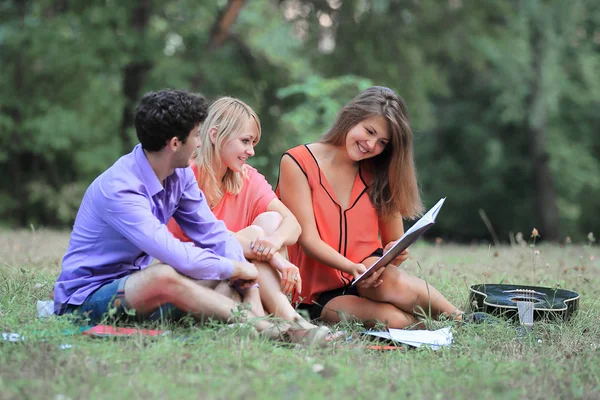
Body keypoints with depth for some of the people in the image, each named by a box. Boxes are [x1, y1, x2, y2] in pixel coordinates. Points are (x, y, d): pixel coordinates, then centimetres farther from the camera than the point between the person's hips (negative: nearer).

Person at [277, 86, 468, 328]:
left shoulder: (377, 174, 11)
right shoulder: (297, 163, -3)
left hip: (370, 284, 3)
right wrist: (352, 268, -26)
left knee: (395, 283, -36)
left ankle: (460, 320, -16)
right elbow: (308, 239, -9)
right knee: (394, 319, -34)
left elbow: (395, 242, 10)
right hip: (321, 295, -3)